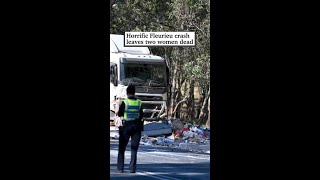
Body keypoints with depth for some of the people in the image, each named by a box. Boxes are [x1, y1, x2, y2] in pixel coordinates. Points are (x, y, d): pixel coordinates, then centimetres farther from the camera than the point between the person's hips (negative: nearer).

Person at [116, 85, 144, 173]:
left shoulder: (124, 103, -12)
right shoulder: (139, 103, -4)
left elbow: (119, 114, -3)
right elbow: (141, 115, 4)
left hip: (126, 127, -2)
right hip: (136, 126, 2)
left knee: (122, 148, 10)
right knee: (134, 148, 8)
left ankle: (120, 168, 7)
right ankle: (132, 168, 1)